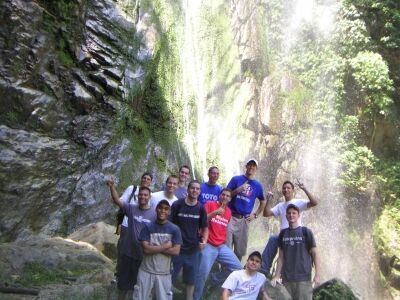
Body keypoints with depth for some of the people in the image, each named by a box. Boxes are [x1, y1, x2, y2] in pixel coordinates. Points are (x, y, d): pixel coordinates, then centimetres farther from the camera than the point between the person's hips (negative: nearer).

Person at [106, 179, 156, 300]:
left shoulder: (154, 213, -8)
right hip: (128, 253, 1)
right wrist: (112, 186, -31)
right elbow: (116, 200, -16)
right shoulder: (131, 208, -4)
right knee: (123, 282, 18)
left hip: (144, 255, -1)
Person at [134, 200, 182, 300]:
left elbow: (176, 251, -11)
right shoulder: (148, 227, -4)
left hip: (164, 272, 0)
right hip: (146, 270, 0)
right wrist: (165, 246, -12)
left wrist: (154, 247, -13)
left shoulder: (174, 229, -3)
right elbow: (146, 249, -13)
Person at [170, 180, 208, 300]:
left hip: (194, 249, 2)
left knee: (191, 279, 13)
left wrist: (204, 241, -11)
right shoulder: (177, 205, -7)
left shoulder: (201, 209, -1)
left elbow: (205, 228, 6)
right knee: (169, 277, 5)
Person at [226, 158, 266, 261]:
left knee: (240, 250, 7)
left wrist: (255, 215, 9)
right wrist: (239, 189, -14)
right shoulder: (236, 179, 4)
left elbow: (263, 203, 22)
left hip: (244, 220, 2)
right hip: (231, 217, -2)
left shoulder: (258, 185, 10)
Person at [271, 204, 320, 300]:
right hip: (286, 278, 3)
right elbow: (281, 257, 11)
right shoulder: (283, 233, 8)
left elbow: (314, 254, -1)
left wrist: (317, 275, -8)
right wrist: (277, 276, 5)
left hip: (303, 278, -3)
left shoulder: (306, 232, 0)